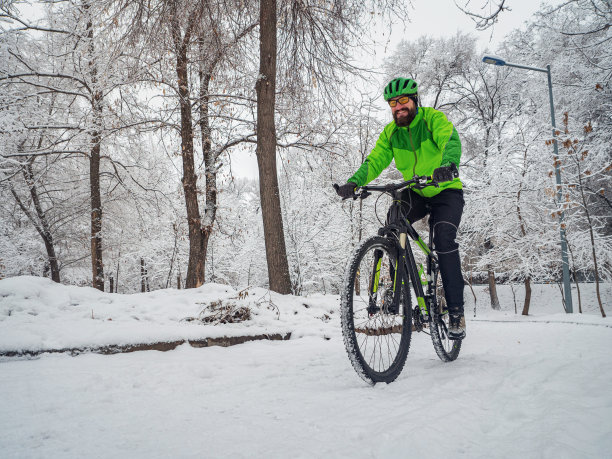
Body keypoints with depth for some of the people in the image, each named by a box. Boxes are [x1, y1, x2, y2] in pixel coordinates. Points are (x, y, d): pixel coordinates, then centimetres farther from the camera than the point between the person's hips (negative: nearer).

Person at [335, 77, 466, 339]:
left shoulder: (433, 118, -13)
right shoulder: (390, 132, 0)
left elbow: (451, 141, -31)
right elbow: (375, 161, -11)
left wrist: (449, 164, -54)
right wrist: (354, 182, -31)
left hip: (446, 192, -3)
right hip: (414, 193, 4)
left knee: (444, 240, -25)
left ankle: (456, 311, -16)